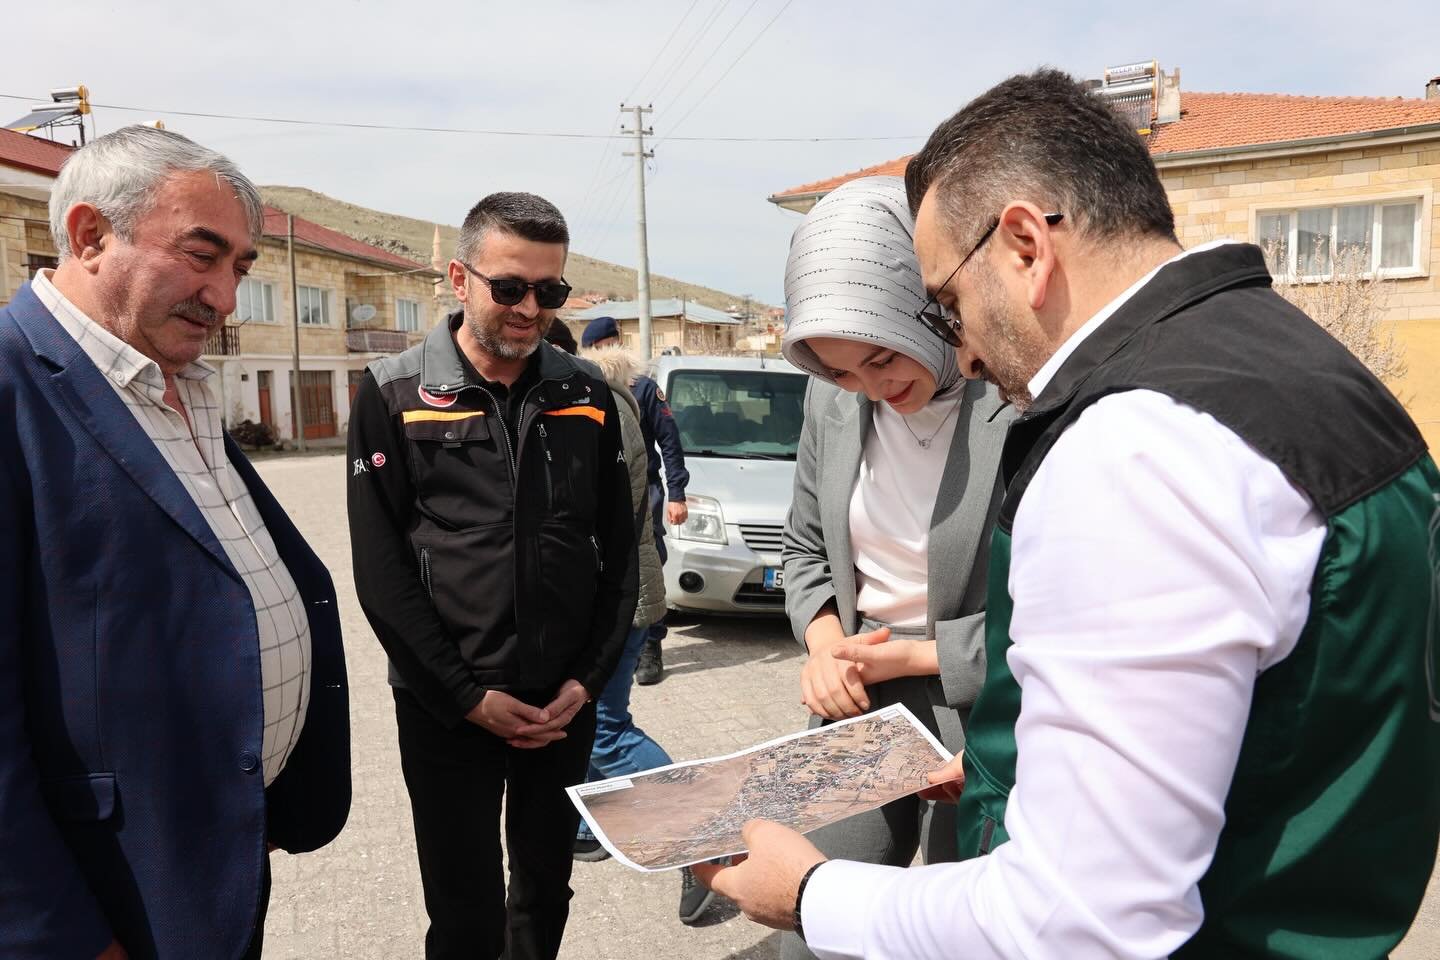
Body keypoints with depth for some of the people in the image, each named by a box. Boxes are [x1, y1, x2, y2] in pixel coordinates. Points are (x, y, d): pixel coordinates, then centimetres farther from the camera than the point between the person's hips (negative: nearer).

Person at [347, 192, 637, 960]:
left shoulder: (586, 395, 3)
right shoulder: (395, 395, -5)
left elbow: (618, 547, 5)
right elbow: (380, 568, -8)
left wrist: (589, 677, -4)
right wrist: (466, 694, -12)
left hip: (563, 700, 3)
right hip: (447, 708, -2)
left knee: (546, 890, 18)